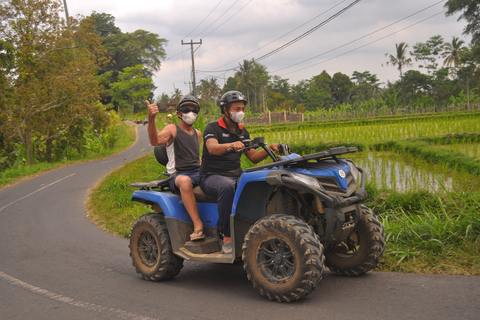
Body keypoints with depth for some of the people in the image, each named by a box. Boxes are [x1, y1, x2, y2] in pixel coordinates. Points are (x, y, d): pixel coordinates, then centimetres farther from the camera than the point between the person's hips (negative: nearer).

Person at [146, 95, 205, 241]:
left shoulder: (197, 133, 23)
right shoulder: (172, 129, 2)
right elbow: (155, 140, -20)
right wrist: (151, 118, -36)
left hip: (198, 173, 6)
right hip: (178, 175, -6)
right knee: (185, 181, -41)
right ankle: (198, 225, -43)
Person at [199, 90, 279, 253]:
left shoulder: (243, 132, 17)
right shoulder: (213, 128, -4)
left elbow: (254, 157, 13)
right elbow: (212, 148, -25)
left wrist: (270, 149, -5)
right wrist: (230, 145, -46)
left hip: (236, 175, 6)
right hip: (212, 176, -6)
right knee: (227, 186, -40)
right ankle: (227, 237, -35)